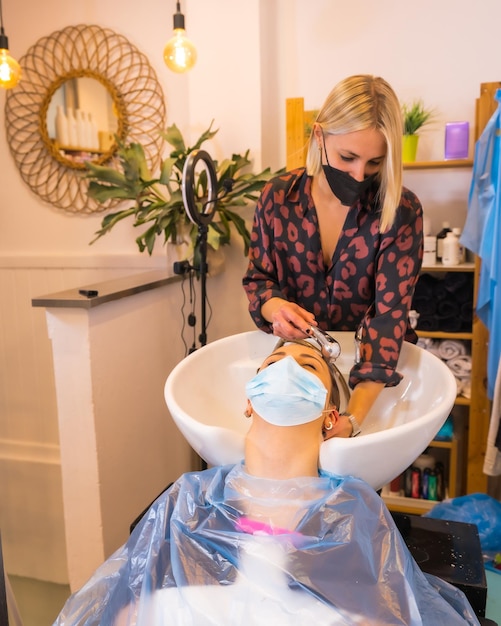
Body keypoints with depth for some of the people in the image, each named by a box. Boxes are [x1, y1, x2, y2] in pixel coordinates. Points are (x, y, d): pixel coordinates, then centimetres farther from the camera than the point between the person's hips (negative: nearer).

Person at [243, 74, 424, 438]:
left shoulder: (402, 212, -14)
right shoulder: (278, 197, -7)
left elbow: (390, 312, -21)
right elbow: (258, 278, 2)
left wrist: (354, 418, -33)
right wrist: (273, 307, -24)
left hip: (373, 367, -1)